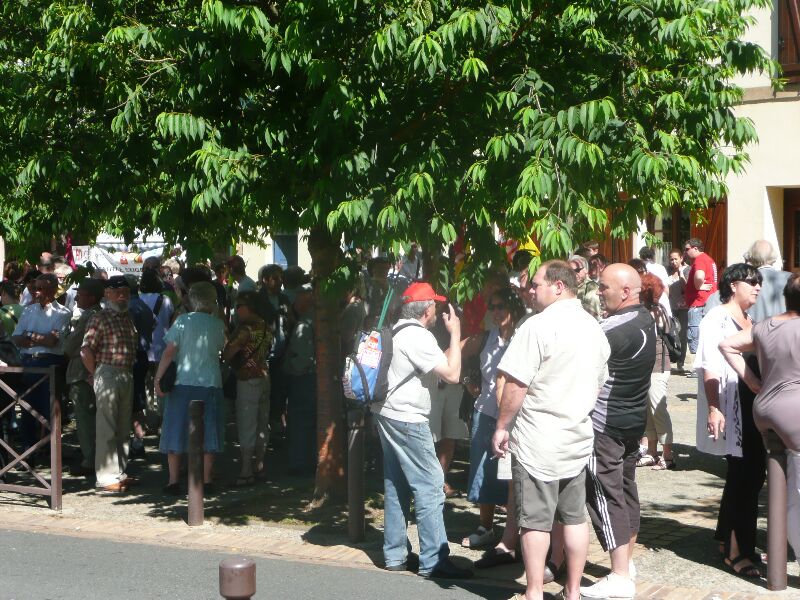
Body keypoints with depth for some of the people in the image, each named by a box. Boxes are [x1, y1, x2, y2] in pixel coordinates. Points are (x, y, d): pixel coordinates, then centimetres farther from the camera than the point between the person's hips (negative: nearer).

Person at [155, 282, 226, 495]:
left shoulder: (183, 321, -6)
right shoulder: (218, 324, 1)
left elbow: (169, 352, -10)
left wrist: (158, 378, -6)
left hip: (183, 383, -2)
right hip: (211, 384, 2)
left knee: (176, 432, 6)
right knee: (207, 433, 10)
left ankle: (173, 481, 5)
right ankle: (206, 481, 9)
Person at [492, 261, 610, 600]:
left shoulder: (539, 325, -16)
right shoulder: (593, 327, 9)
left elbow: (516, 383, -17)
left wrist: (502, 427, -8)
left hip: (538, 441, -7)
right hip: (578, 437, 7)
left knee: (535, 520, 1)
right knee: (574, 517, 12)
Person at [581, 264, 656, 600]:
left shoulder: (617, 329, -23)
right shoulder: (645, 319, 6)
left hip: (605, 423, -9)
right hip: (633, 418, 9)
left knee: (606, 495, -6)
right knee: (626, 488, 17)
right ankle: (627, 562, 28)